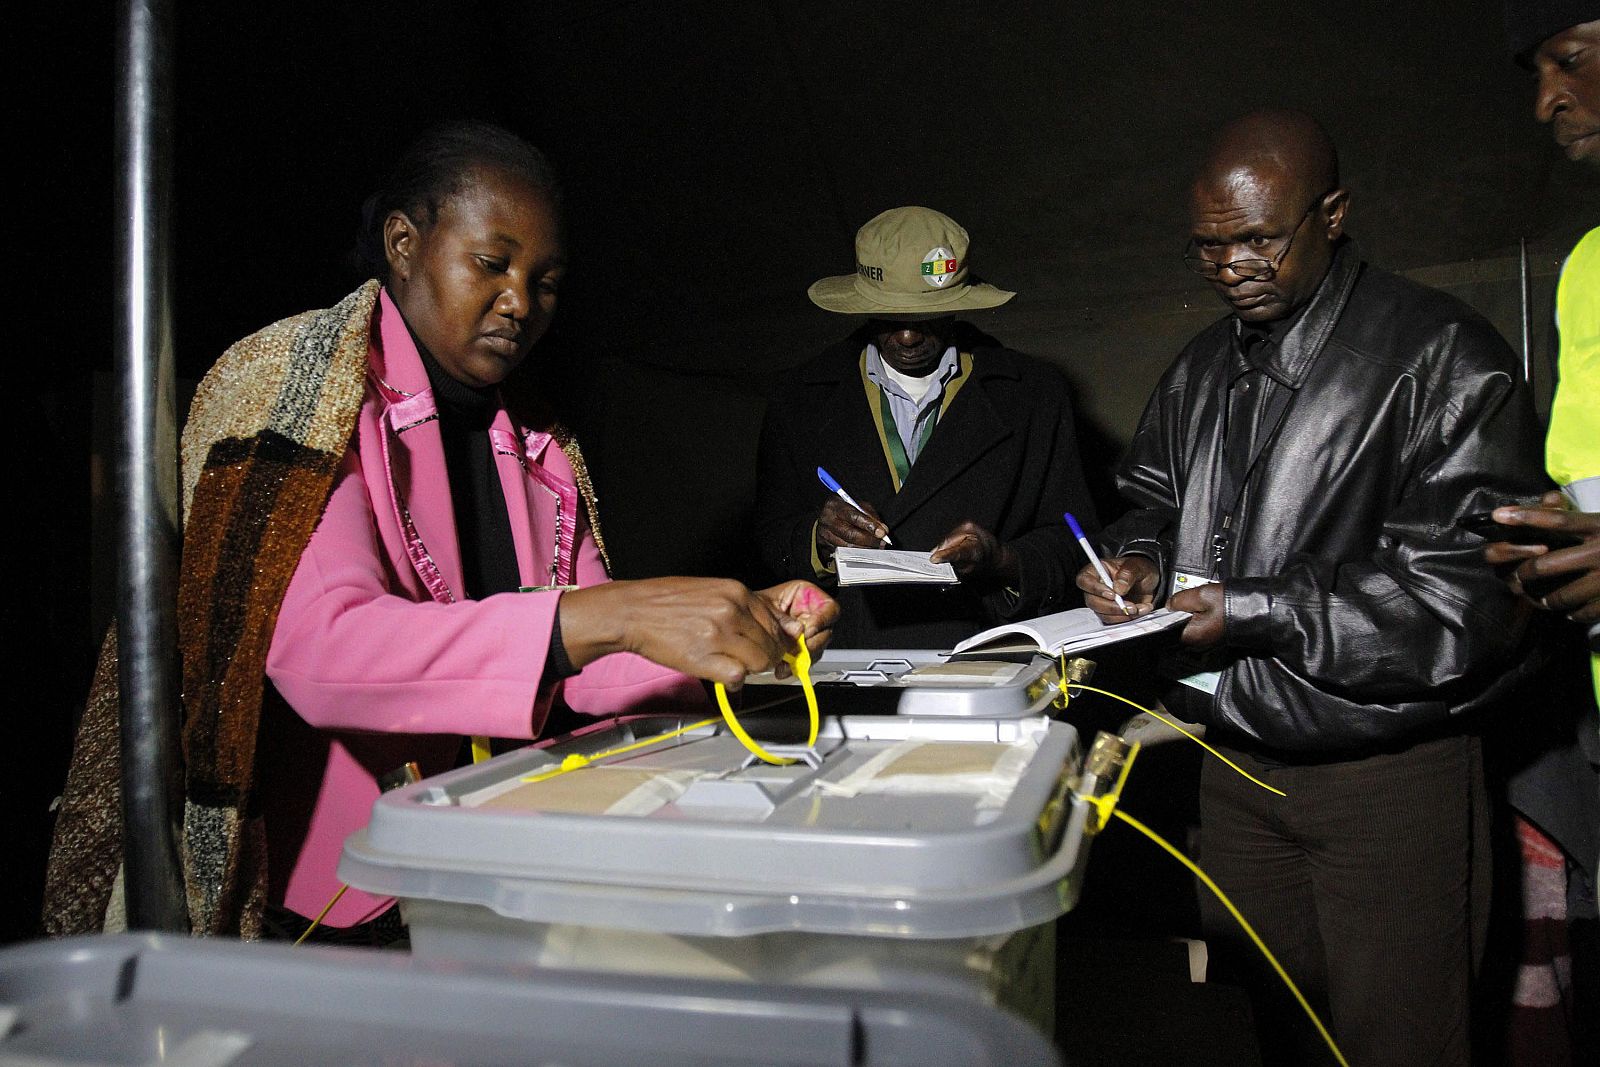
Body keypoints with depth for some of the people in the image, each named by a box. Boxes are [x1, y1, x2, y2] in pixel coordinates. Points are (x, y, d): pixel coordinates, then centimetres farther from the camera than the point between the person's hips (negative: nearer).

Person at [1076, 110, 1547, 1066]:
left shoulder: (1441, 358, -12)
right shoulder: (1203, 370, 10)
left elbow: (1470, 588, -19)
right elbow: (1151, 496, 21)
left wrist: (1260, 614, -23)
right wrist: (1138, 558, -3)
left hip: (1388, 778, -6)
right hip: (1238, 762, 6)